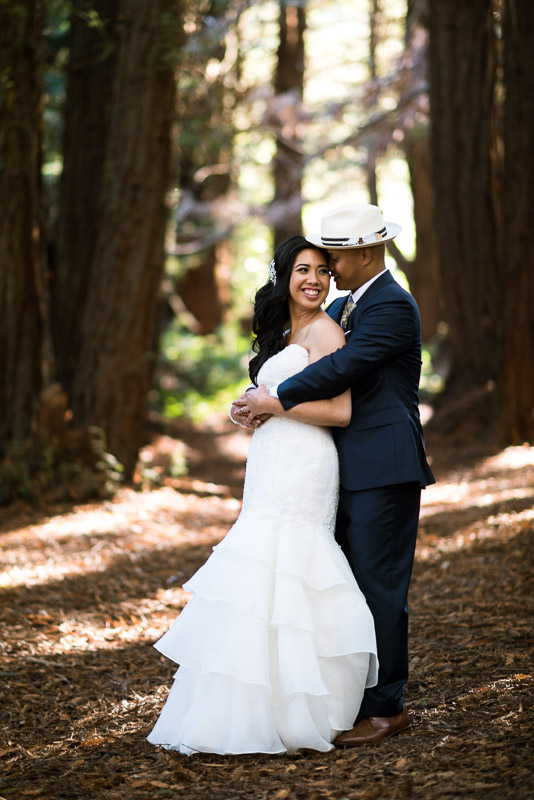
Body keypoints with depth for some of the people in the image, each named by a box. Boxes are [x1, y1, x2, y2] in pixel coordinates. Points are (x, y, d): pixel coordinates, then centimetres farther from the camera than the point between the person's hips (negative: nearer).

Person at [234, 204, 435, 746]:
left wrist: (279, 400, -16)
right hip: (349, 472, 9)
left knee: (378, 586, -6)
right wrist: (259, 394, -2)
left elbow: (343, 367, -22)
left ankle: (386, 707, 2)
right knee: (348, 583, 12)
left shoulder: (392, 306, -12)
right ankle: (357, 697, 20)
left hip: (384, 471, -9)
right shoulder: (341, 308, 18)